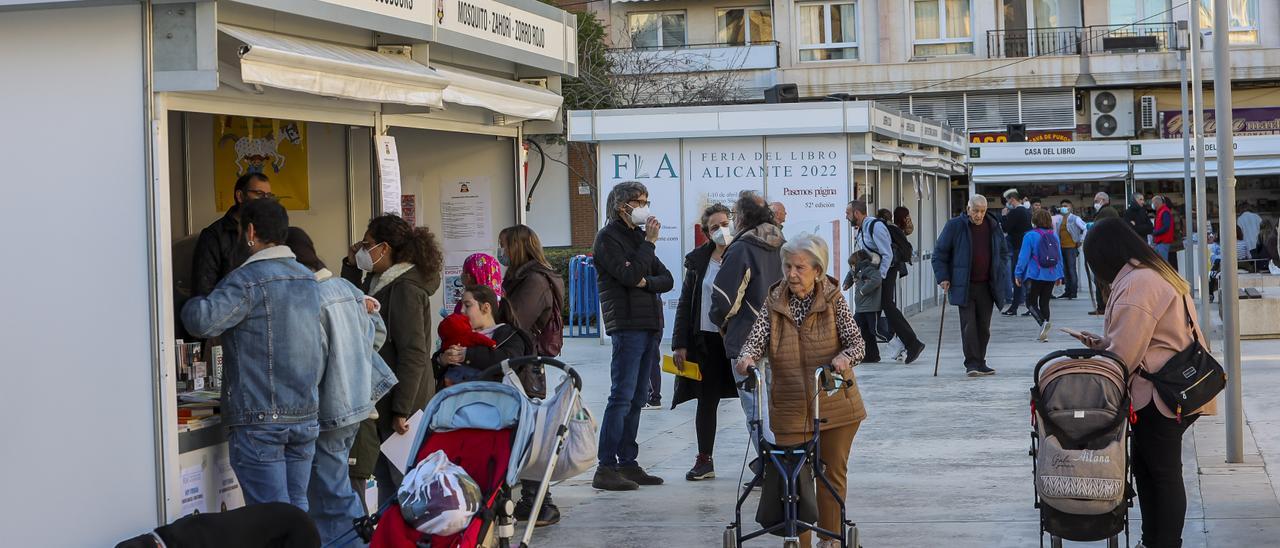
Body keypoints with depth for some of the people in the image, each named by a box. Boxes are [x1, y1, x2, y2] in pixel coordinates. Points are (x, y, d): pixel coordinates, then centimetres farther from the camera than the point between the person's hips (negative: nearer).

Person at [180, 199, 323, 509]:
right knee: (298, 509, 12)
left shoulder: (247, 280, -12)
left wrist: (190, 304, -4)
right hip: (306, 415, 7)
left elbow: (203, 321, -24)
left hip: (259, 418, -7)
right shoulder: (308, 279, 13)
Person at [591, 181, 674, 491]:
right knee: (622, 397, -12)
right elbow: (629, 274, -18)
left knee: (637, 399, 10)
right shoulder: (608, 238, -4)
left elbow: (667, 279, 15)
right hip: (627, 325, -8)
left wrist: (647, 282, -6)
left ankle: (627, 463, 14)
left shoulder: (638, 236, 21)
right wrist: (649, 243, -8)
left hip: (650, 326, 8)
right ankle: (606, 468, -12)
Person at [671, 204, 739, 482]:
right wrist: (680, 343, 2)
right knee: (706, 401, 9)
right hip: (706, 340, 3)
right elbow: (685, 303, 8)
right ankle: (704, 461, 18)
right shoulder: (698, 261, 7)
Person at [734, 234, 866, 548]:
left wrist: (844, 358, -34)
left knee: (833, 472, 10)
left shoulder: (833, 300, -4)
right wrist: (748, 356, -34)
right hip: (790, 409, 1)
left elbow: (856, 341, -11)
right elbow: (758, 337, -11)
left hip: (834, 403, -1)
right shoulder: (775, 303, 0)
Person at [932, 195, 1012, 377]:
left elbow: (1003, 251, 21)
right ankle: (972, 363, -6)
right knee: (968, 326, -9)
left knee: (984, 326, 8)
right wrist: (943, 277, -6)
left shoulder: (993, 227, 7)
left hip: (987, 286, 4)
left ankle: (980, 363, 17)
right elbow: (939, 253, 0)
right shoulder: (954, 226, -5)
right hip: (964, 286, -4)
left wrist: (1000, 276, 12)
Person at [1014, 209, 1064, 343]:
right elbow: (1059, 257, 12)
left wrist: (1018, 274, -4)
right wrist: (1059, 276, 19)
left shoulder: (1030, 236, -9)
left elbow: (1024, 256, -10)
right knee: (1044, 303, 12)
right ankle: (1044, 334, 9)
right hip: (1051, 276, 5)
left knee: (1031, 303, 1)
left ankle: (1043, 322, -25)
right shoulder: (1054, 236, 8)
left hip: (1034, 276, -5)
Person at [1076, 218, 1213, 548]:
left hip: (1160, 395, -10)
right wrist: (1103, 345, 12)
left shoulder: (1136, 285, -18)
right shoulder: (1156, 273, 15)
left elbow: (1124, 355, -19)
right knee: (1143, 465, 17)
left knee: (1163, 473, -1)